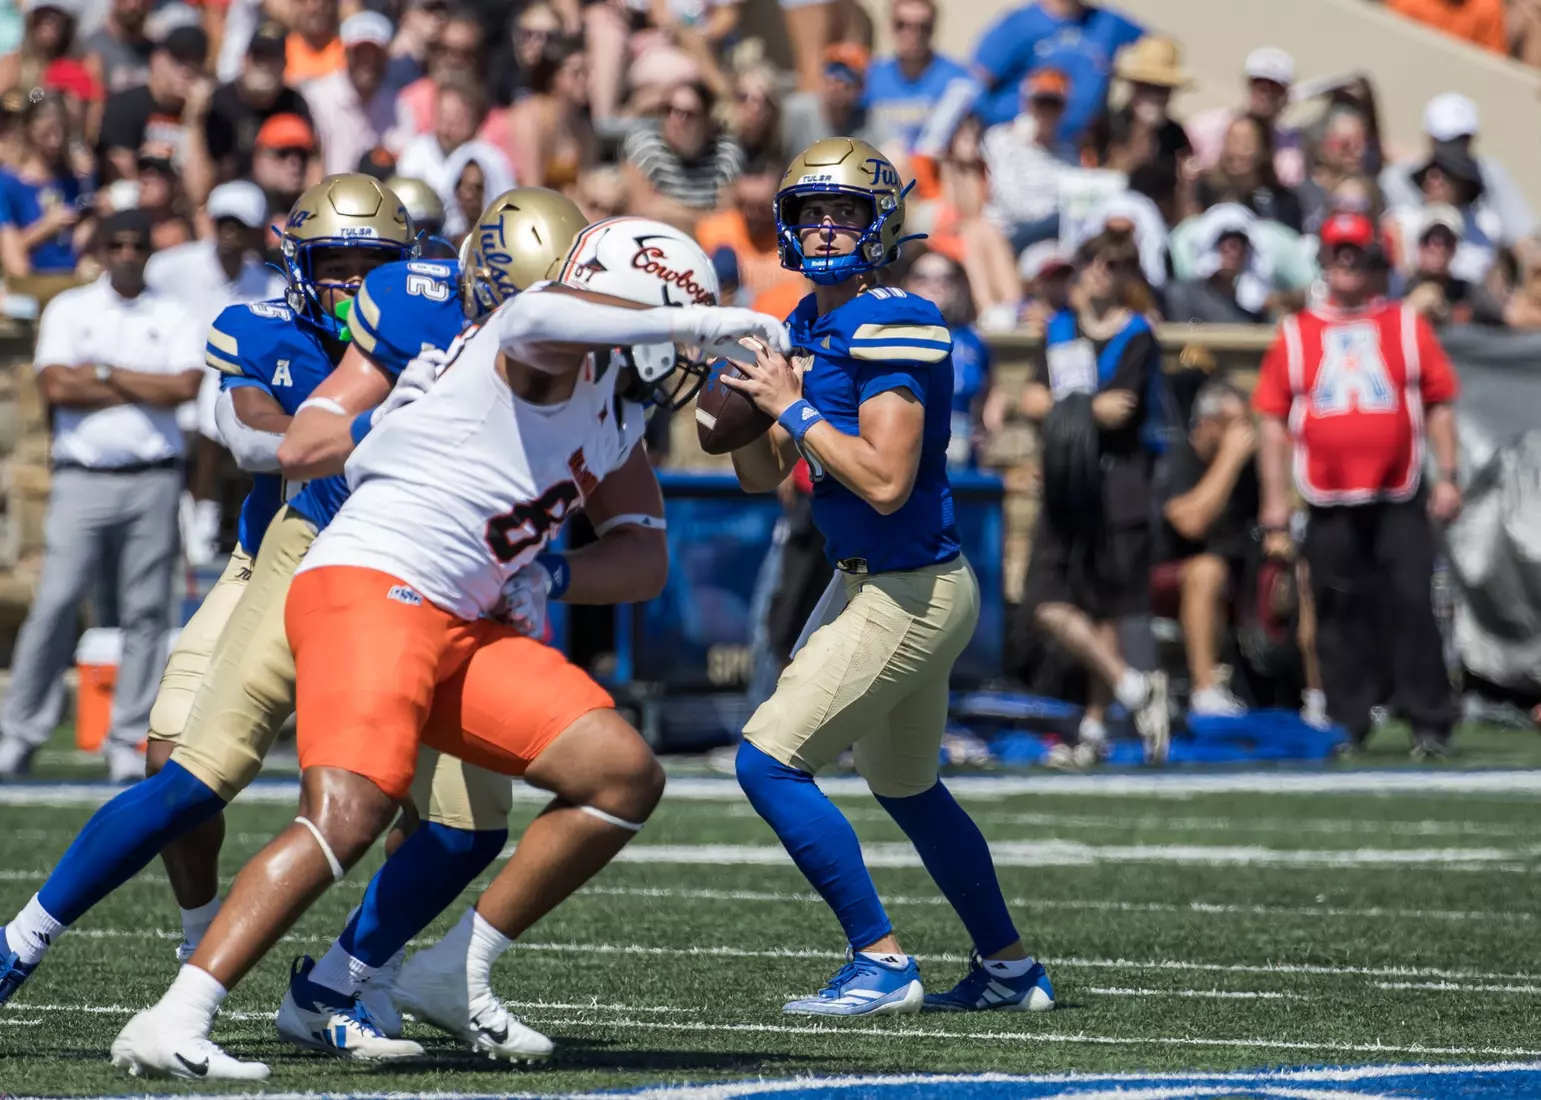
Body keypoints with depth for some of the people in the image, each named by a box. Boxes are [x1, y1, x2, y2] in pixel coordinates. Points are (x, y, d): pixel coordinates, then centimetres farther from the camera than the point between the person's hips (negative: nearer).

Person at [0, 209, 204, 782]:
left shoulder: (173, 317, 10)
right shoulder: (68, 310, 8)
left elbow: (186, 387, -6)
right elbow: (56, 387, -6)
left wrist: (105, 373, -6)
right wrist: (145, 389, -5)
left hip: (152, 480, 1)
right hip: (82, 477, -1)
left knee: (146, 610, -2)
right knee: (55, 603, -8)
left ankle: (128, 742, 2)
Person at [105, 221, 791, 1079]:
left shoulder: (618, 418, 18)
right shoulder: (551, 357, -8)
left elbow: (647, 563, 21)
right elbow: (543, 317, -35)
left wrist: (550, 576, 1)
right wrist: (695, 323, -28)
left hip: (462, 624, 10)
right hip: (371, 589, -10)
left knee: (626, 780, 5)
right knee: (348, 816, -26)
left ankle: (455, 975, 12)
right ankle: (173, 1023, -27)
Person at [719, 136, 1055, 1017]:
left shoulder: (893, 326, -19)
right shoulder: (814, 324, 9)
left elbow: (886, 482, -27)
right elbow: (763, 477, 13)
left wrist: (795, 408, -20)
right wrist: (744, 405, -5)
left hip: (907, 596, -10)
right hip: (873, 583, 10)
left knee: (771, 763, -11)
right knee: (907, 789, 23)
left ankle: (883, 962, -5)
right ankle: (1009, 967, 35)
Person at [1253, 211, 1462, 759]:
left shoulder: (1406, 325, 9)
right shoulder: (1295, 334, 9)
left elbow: (1439, 405, 8)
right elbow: (1273, 421, 8)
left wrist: (1447, 478, -1)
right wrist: (1274, 504, 3)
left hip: (1400, 502, -1)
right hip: (1329, 505, 1)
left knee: (1411, 603, -8)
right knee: (1340, 615, 2)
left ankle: (1430, 724, -6)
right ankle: (1345, 727, 10)